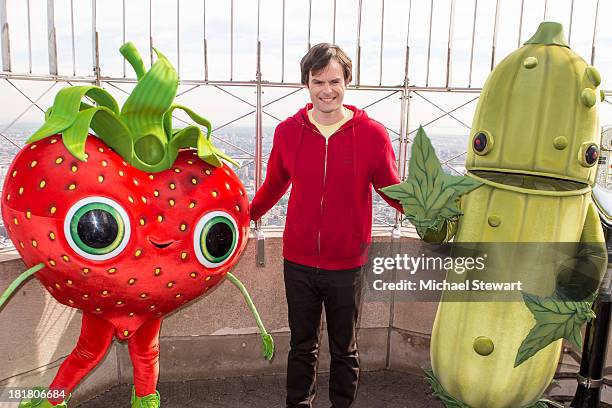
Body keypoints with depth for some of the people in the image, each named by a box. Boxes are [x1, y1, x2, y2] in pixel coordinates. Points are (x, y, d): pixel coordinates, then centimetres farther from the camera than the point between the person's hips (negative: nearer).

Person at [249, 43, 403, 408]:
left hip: (346, 266, -1)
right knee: (302, 347, 19)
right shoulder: (287, 131, -3)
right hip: (298, 262, 2)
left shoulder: (372, 134, -10)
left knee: (344, 351, 18)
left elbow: (393, 189, -2)